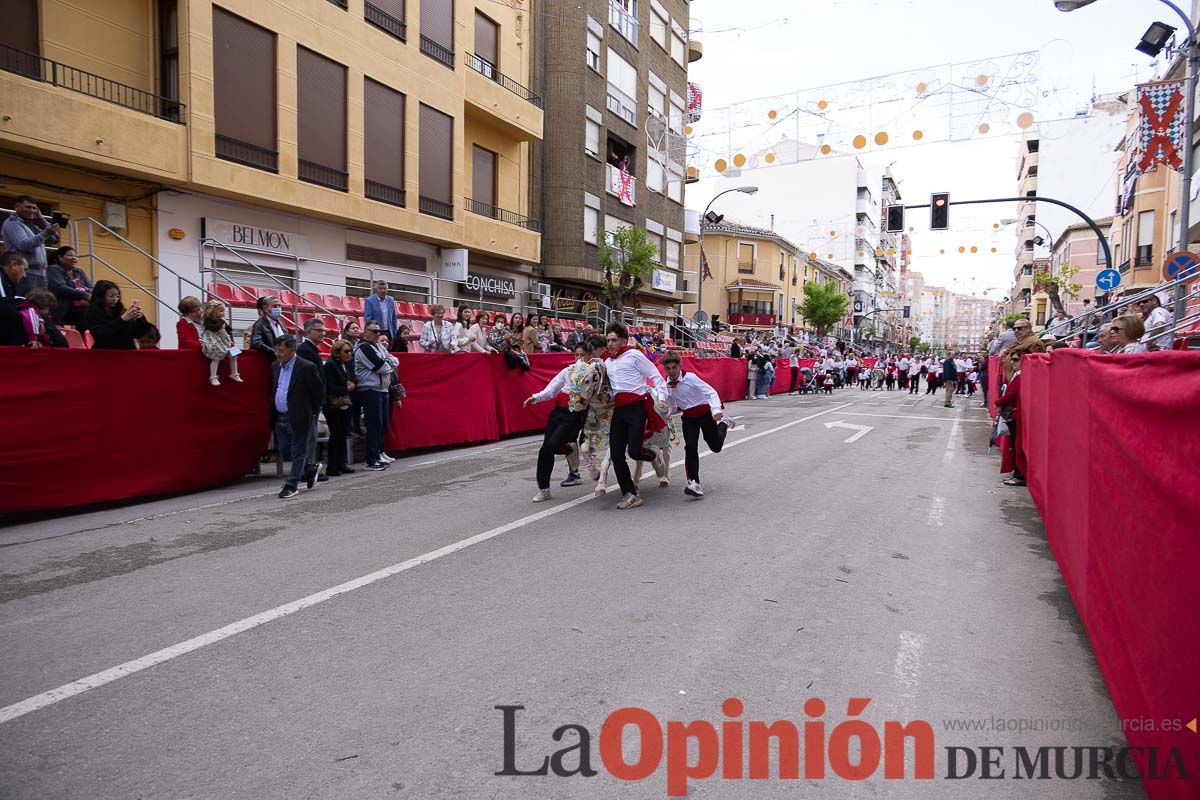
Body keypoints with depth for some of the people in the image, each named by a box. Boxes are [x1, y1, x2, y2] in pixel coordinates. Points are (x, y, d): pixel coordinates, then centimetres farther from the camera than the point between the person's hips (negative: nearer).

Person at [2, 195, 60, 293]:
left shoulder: (33, 224, 20)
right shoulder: (12, 223, -2)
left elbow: (54, 239, 14)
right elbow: (24, 245, -18)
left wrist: (41, 219, 9)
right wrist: (45, 233, -30)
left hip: (41, 273, 7)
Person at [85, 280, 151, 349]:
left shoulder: (121, 311, 9)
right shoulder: (92, 314, 3)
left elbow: (137, 334, 6)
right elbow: (101, 335, -13)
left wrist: (140, 319, -11)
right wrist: (122, 319, -20)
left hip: (126, 351, 2)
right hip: (105, 353, -2)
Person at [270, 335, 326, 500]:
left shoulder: (306, 367, -13)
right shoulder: (275, 366, 8)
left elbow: (319, 391, -7)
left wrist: (311, 411, 1)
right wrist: (273, 414, 16)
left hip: (298, 418, -7)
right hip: (280, 418, 7)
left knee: (297, 453, 2)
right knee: (284, 450, 13)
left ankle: (291, 486, 11)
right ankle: (311, 469, 31)